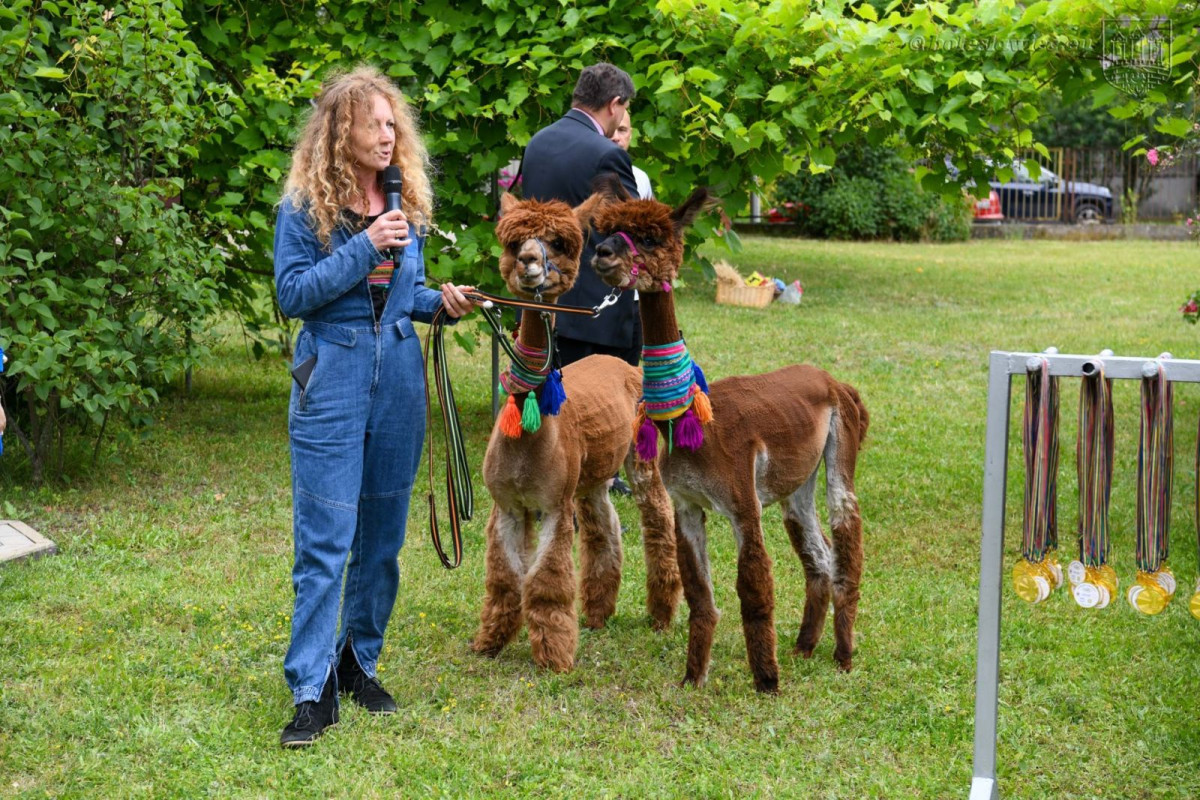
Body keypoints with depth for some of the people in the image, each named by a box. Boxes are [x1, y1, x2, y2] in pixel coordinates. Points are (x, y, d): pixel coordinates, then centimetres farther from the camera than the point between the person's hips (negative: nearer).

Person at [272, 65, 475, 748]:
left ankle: (360, 661, 26)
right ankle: (313, 690, -3)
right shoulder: (306, 206, -6)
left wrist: (440, 301, -1)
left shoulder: (407, 202, 9)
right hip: (332, 379, -5)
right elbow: (292, 292, -13)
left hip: (399, 379, 5)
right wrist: (363, 248, -19)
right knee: (325, 540, -7)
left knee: (383, 536, 11)